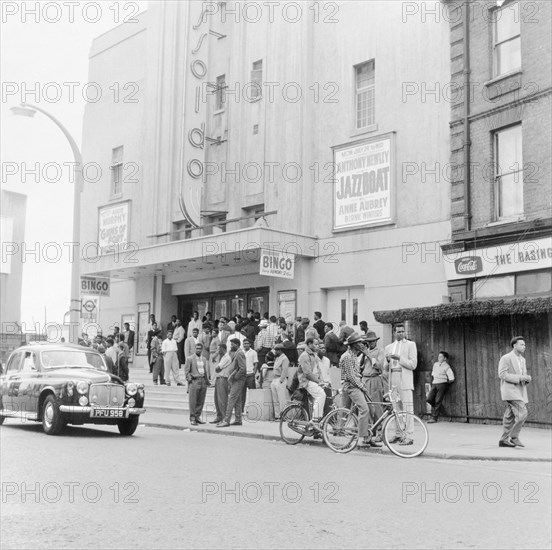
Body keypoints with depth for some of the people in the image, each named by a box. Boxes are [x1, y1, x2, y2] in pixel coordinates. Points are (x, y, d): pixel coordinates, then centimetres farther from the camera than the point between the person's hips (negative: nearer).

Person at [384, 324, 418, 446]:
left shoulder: (410, 344, 4)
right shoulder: (388, 347, 18)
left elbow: (413, 364, -4)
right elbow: (386, 368, 19)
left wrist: (399, 358, -14)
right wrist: (387, 361, -3)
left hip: (405, 380, -5)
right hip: (393, 379, 5)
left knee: (407, 408, -8)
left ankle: (409, 436, -8)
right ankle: (398, 434, 14)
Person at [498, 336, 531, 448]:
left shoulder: (522, 359, 16)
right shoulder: (506, 358, -9)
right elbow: (502, 375, -16)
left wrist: (527, 378, -2)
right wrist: (519, 377, -21)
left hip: (520, 391, 8)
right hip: (510, 390, -8)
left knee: (510, 417, 8)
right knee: (522, 414, -17)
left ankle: (504, 440, 12)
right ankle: (514, 437, -7)